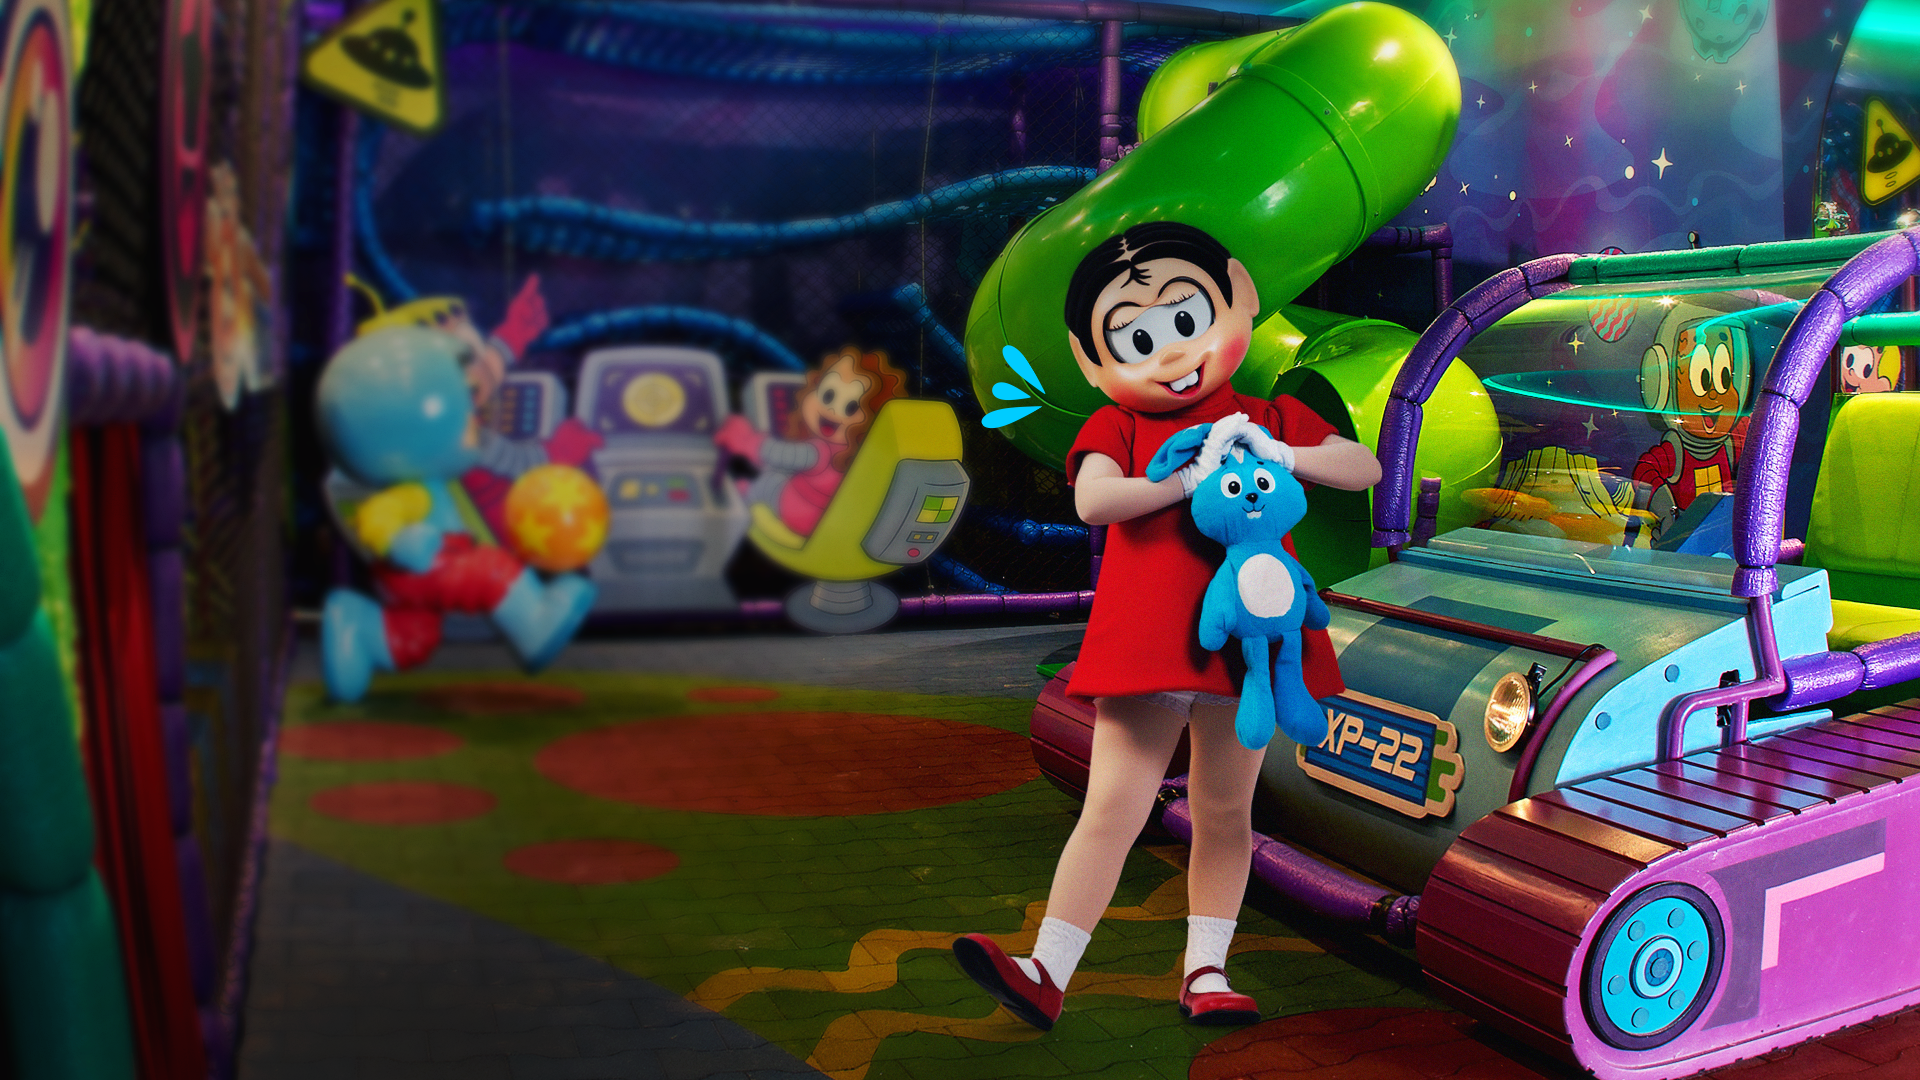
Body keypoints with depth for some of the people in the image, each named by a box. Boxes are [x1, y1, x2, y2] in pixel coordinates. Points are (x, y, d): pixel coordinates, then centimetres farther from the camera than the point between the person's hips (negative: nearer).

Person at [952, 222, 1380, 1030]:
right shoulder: (1117, 428, 4)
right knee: (1111, 809, -5)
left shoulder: (1268, 419, 12)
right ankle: (1047, 974, -2)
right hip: (1147, 647, -2)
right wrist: (1188, 480, -21)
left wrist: (1284, 457, -6)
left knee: (1224, 813, 9)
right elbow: (1092, 500, -16)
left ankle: (1205, 973, 21)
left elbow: (1366, 469, 10)